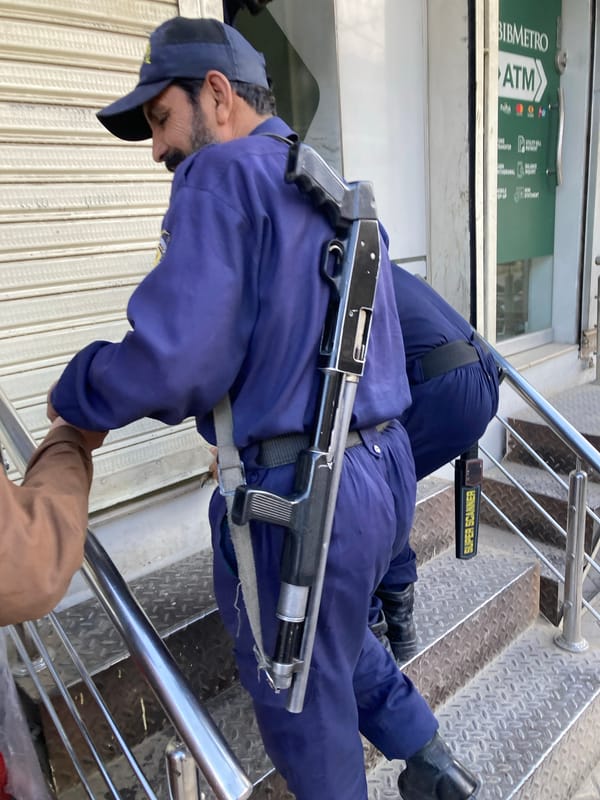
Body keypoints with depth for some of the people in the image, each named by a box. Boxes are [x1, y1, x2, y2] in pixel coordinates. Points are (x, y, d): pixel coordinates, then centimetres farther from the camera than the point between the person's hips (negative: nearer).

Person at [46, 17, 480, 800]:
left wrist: (76, 391, -5)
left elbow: (177, 359, -24)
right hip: (384, 468, 9)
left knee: (303, 700, 17)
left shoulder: (223, 175, -12)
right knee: (336, 635, 33)